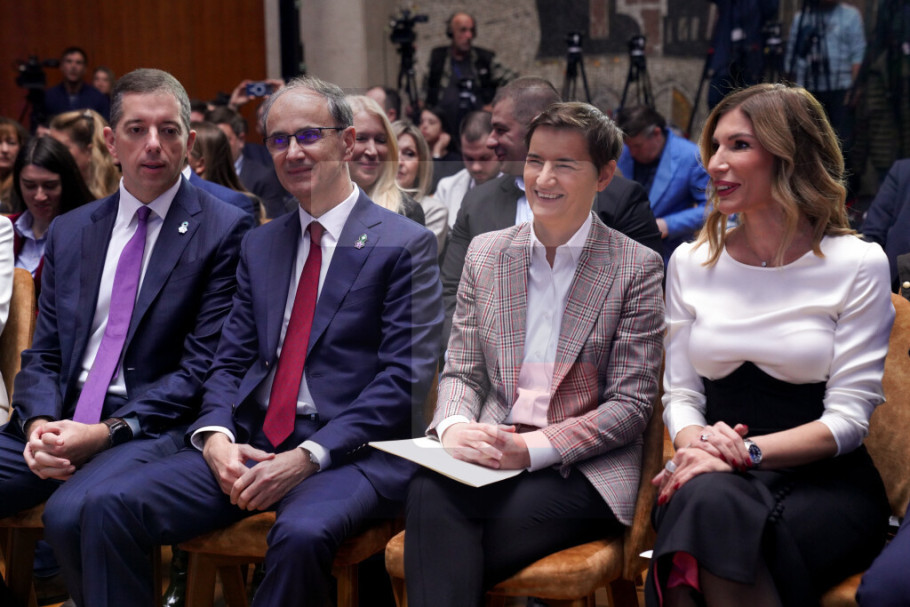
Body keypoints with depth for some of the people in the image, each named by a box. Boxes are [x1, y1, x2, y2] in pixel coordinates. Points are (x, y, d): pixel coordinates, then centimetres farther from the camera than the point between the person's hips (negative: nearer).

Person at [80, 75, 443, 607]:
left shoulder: (406, 245, 0)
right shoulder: (261, 244, 19)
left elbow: (405, 378, -9)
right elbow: (231, 360, 16)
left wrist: (309, 456, -17)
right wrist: (216, 433, -6)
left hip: (351, 454, -5)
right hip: (250, 444, 5)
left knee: (301, 534, -37)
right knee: (113, 507, -15)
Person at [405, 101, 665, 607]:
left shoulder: (638, 268, 1)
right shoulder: (485, 253, 14)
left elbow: (631, 404, -3)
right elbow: (461, 372, 14)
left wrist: (533, 447, -17)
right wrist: (454, 427, -11)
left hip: (584, 471, -3)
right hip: (489, 456, 4)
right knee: (429, 489, -33)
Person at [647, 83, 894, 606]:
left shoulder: (858, 264, -1)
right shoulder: (691, 263, 12)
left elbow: (848, 417, -5)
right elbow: (680, 393, 9)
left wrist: (747, 451, -19)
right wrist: (700, 443, -14)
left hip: (826, 484, -2)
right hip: (720, 481, 3)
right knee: (706, 499, -34)